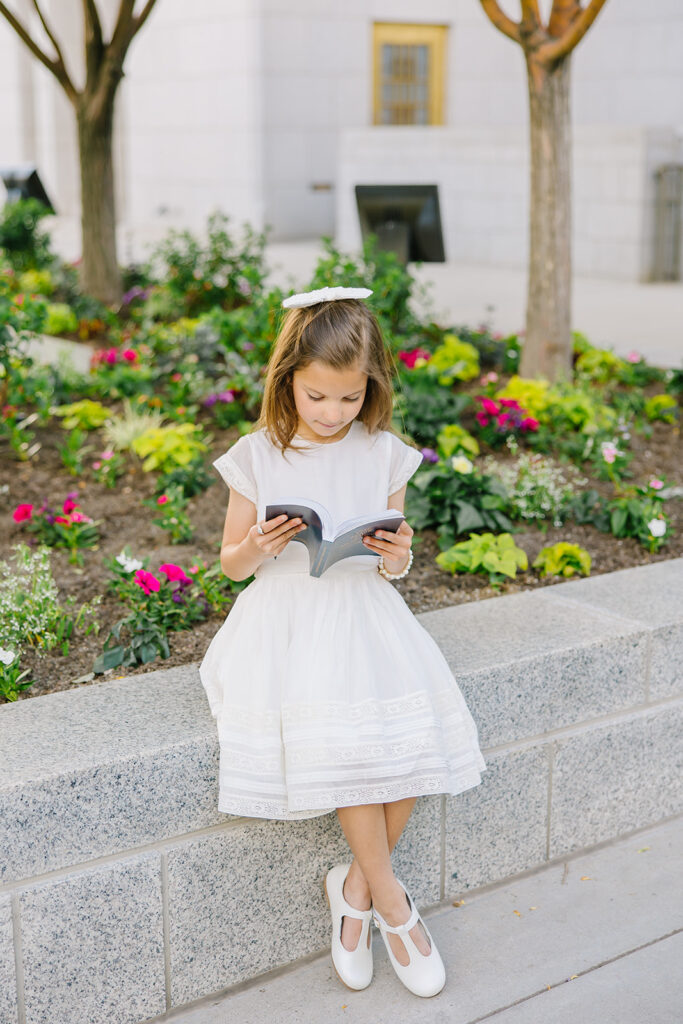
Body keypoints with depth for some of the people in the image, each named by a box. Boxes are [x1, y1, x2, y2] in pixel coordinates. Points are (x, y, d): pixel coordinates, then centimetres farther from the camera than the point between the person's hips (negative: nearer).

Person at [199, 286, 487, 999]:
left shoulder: (384, 454, 5)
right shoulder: (258, 457, 0)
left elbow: (392, 568, 11)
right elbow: (230, 565, 8)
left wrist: (397, 559, -13)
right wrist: (256, 549, -15)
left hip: (365, 613, 3)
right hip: (286, 621, -2)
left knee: (412, 734, -21)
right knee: (337, 739, -26)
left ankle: (356, 884, 3)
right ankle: (390, 903, -4)